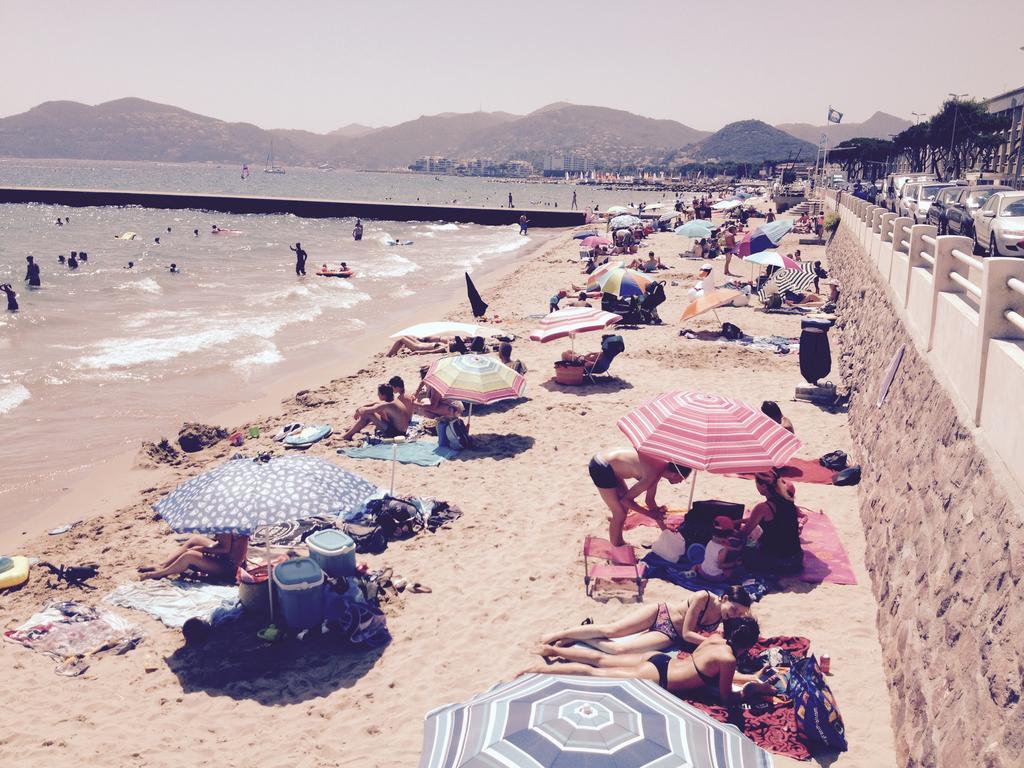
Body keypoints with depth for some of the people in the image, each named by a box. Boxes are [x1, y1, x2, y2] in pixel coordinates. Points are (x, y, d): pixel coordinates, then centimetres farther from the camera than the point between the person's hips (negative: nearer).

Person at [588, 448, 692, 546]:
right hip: (601, 469, -9)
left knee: (625, 506, 21)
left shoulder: (660, 464, 5)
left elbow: (649, 500, 16)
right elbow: (625, 500, -15)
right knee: (620, 514, 0)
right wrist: (649, 513, -5)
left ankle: (619, 542, 36)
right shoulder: (652, 476, -22)